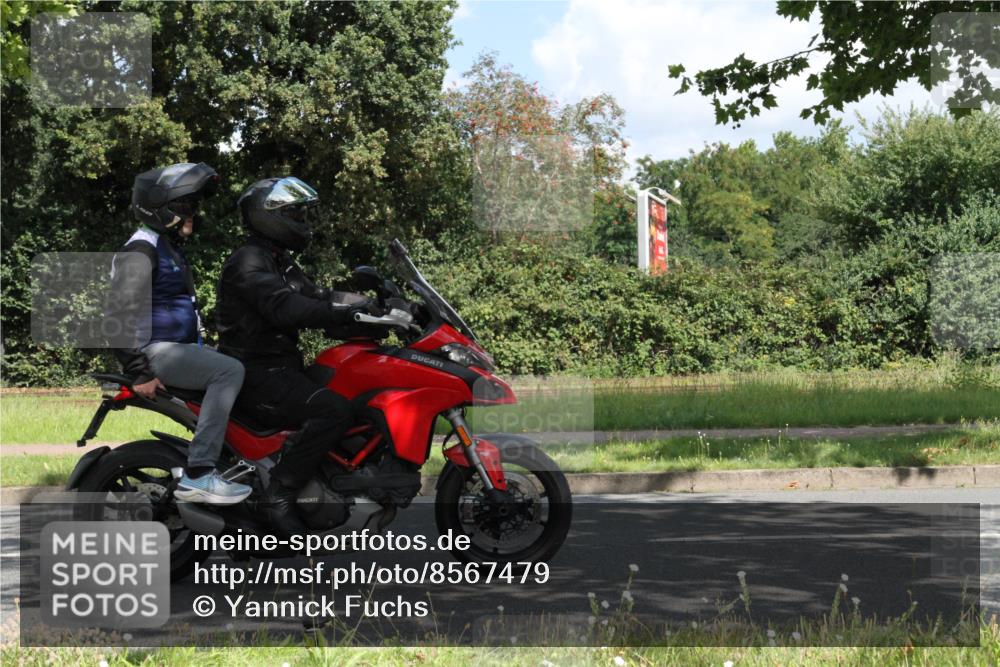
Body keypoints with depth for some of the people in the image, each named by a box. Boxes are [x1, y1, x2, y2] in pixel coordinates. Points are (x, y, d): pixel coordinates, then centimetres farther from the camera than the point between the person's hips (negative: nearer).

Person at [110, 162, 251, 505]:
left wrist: (202, 347, 28)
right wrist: (139, 372, -24)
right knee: (229, 371, -27)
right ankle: (197, 475, -32)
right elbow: (122, 312, -21)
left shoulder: (169, 247, 21)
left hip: (181, 346, 11)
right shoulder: (141, 250, -12)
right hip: (157, 351, -11)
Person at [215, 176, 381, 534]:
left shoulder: (281, 264, 21)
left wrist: (372, 310, -2)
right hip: (256, 374, -11)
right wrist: (348, 311, -32)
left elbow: (318, 299, 13)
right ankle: (279, 494, -25)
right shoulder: (248, 262, -12)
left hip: (280, 367, 11)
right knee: (334, 410, -30)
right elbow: (285, 308, -28)